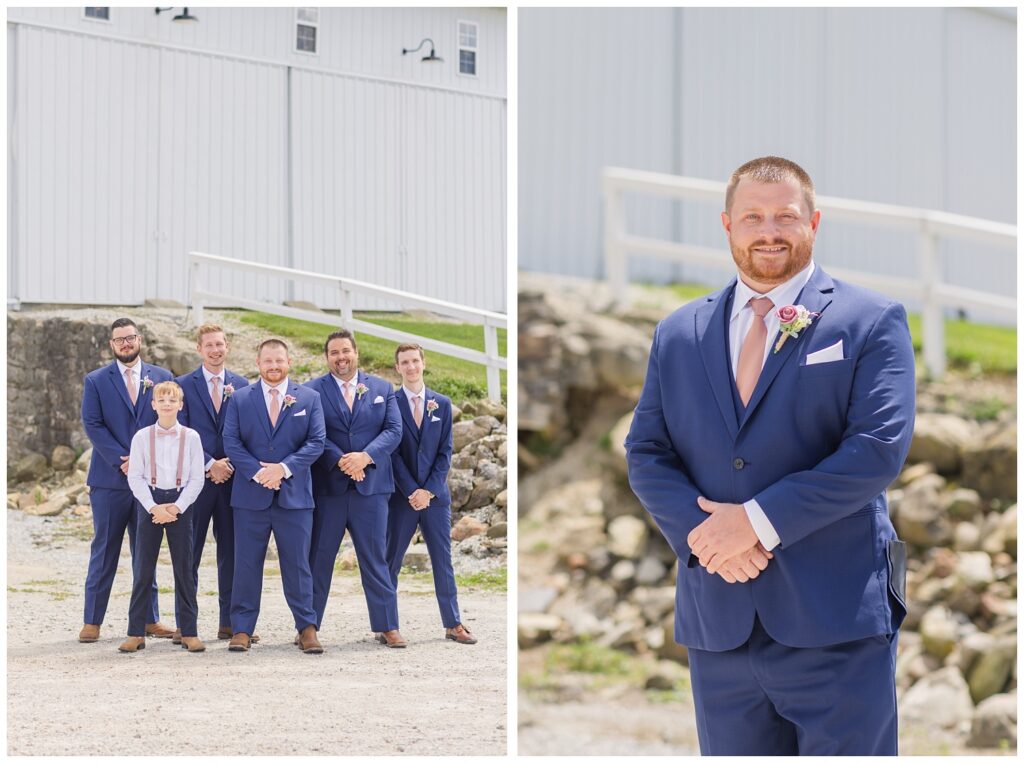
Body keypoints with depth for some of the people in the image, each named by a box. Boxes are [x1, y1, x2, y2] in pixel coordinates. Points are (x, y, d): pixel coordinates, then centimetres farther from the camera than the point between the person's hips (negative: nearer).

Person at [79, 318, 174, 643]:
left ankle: (150, 619, 13)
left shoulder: (162, 378, 8)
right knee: (104, 551, 1)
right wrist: (122, 461, -13)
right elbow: (92, 425, -4)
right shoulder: (96, 381, 4)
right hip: (110, 479, -2)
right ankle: (92, 621, 5)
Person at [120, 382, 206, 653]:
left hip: (181, 504, 0)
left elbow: (197, 478, 1)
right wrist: (154, 507, -12)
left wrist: (176, 507, -10)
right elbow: (135, 477, -1)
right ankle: (136, 633, 5)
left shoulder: (191, 437, 2)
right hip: (149, 503, 0)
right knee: (143, 569, 1)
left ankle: (188, 632, 8)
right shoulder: (142, 437, 2)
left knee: (184, 569, 2)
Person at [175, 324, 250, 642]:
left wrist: (231, 463, -7)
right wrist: (210, 464, -12)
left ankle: (229, 622, 10)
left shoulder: (242, 386, 9)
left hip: (232, 477, 2)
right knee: (189, 553, 1)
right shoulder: (183, 385, 2)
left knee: (232, 552, 4)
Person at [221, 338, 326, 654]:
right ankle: (242, 629, 8)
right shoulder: (240, 398, 7)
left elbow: (316, 442, -1)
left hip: (295, 495, 0)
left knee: (298, 564, 2)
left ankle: (307, 628, 8)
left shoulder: (309, 398, 7)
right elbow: (231, 442, -1)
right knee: (246, 565, 3)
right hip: (250, 495, 0)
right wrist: (258, 472, -14)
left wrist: (284, 468, -14)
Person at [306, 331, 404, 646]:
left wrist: (365, 456, -15)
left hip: (371, 486, 1)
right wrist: (340, 461, -19)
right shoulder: (312, 390, 2)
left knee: (375, 559, 4)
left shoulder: (382, 389, 9)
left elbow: (394, 430, 1)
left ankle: (387, 627, 9)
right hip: (327, 487, -1)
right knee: (318, 558, 5)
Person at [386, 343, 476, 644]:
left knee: (443, 560, 5)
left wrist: (429, 490, -7)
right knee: (391, 561, 2)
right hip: (401, 496, -2)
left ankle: (453, 624, 10)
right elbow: (392, 452, -6)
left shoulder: (442, 404, 8)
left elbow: (445, 451, 4)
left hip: (435, 495, 2)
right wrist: (412, 491, -13)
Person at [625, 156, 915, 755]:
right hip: (718, 623, 4)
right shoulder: (678, 334, 13)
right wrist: (700, 530, -11)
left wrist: (760, 519, -15)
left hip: (836, 620, -4)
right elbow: (646, 453, 9)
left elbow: (879, 448, -11)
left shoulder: (873, 322, 0)